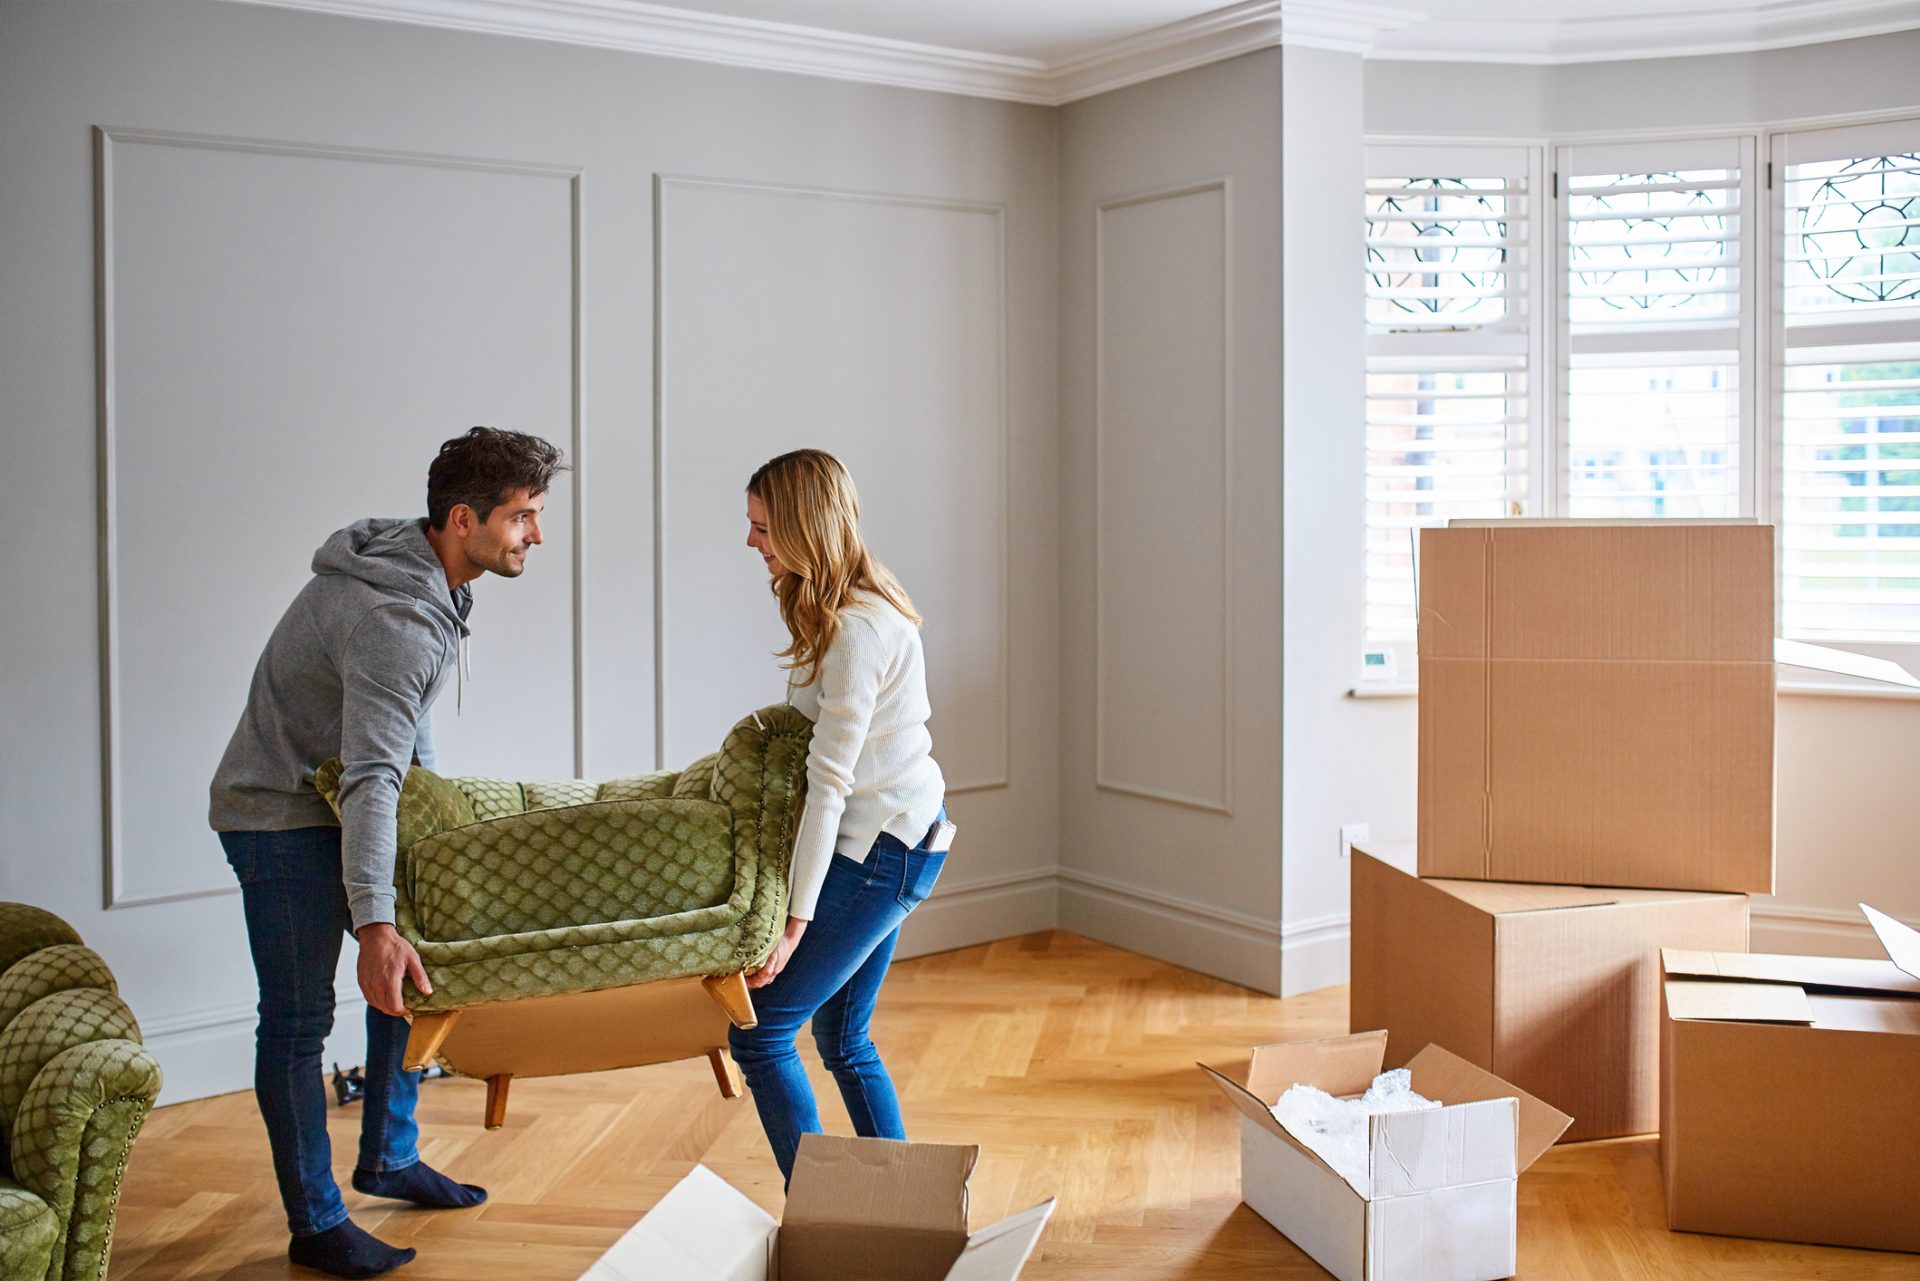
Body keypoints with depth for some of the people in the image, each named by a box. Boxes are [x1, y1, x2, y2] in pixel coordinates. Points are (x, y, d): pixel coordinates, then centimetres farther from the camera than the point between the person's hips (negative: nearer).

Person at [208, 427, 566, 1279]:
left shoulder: (425, 574, 0)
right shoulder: (395, 618, -31)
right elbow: (370, 778, -38)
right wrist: (374, 923, -43)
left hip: (339, 804, 10)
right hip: (280, 816, -10)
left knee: (412, 969, 15)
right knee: (298, 1018, -4)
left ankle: (388, 1157, 30)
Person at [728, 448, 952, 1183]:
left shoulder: (857, 630, -22)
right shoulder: (852, 605, 8)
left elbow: (830, 782, -24)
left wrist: (795, 918, -24)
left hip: (884, 847, -10)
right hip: (897, 839, 10)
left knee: (758, 1031, -5)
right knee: (842, 1035, 17)